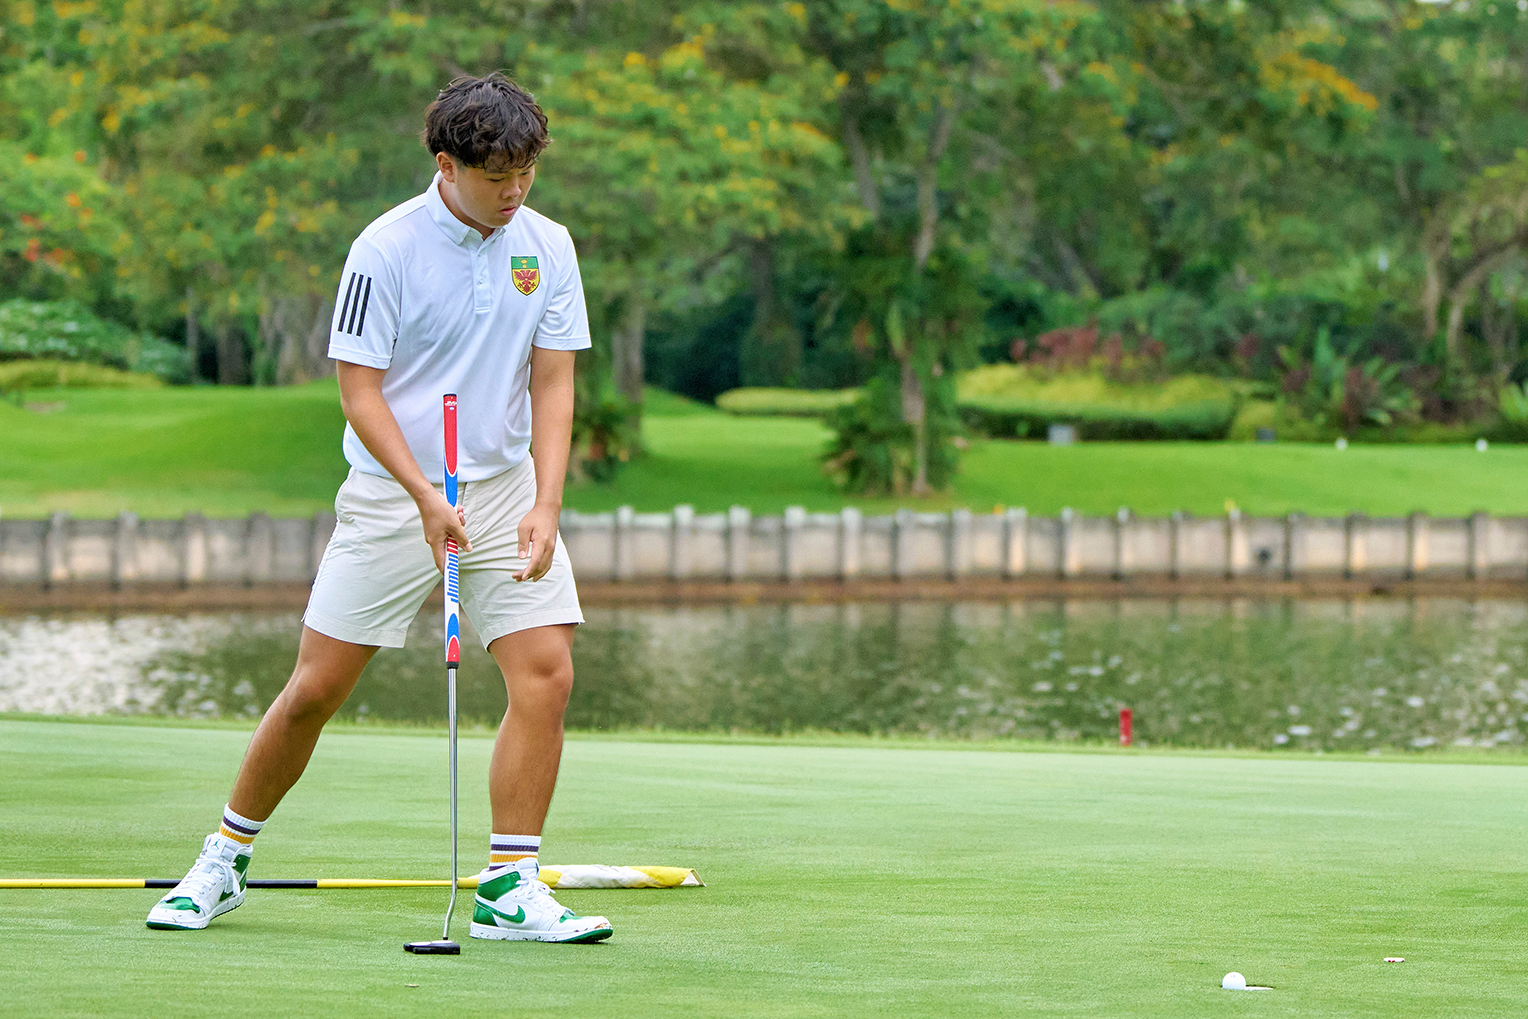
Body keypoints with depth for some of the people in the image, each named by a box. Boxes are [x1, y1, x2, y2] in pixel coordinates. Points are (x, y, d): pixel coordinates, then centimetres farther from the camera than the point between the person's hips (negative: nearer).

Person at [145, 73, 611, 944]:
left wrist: (546, 505, -12)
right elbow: (360, 391, -12)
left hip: (507, 488, 3)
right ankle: (224, 863, 17)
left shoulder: (548, 247, 1)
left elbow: (553, 384, 1)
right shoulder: (386, 249, -11)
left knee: (547, 675, -12)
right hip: (391, 494, -3)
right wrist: (426, 497, -22)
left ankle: (510, 891, -6)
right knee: (316, 688, -2)